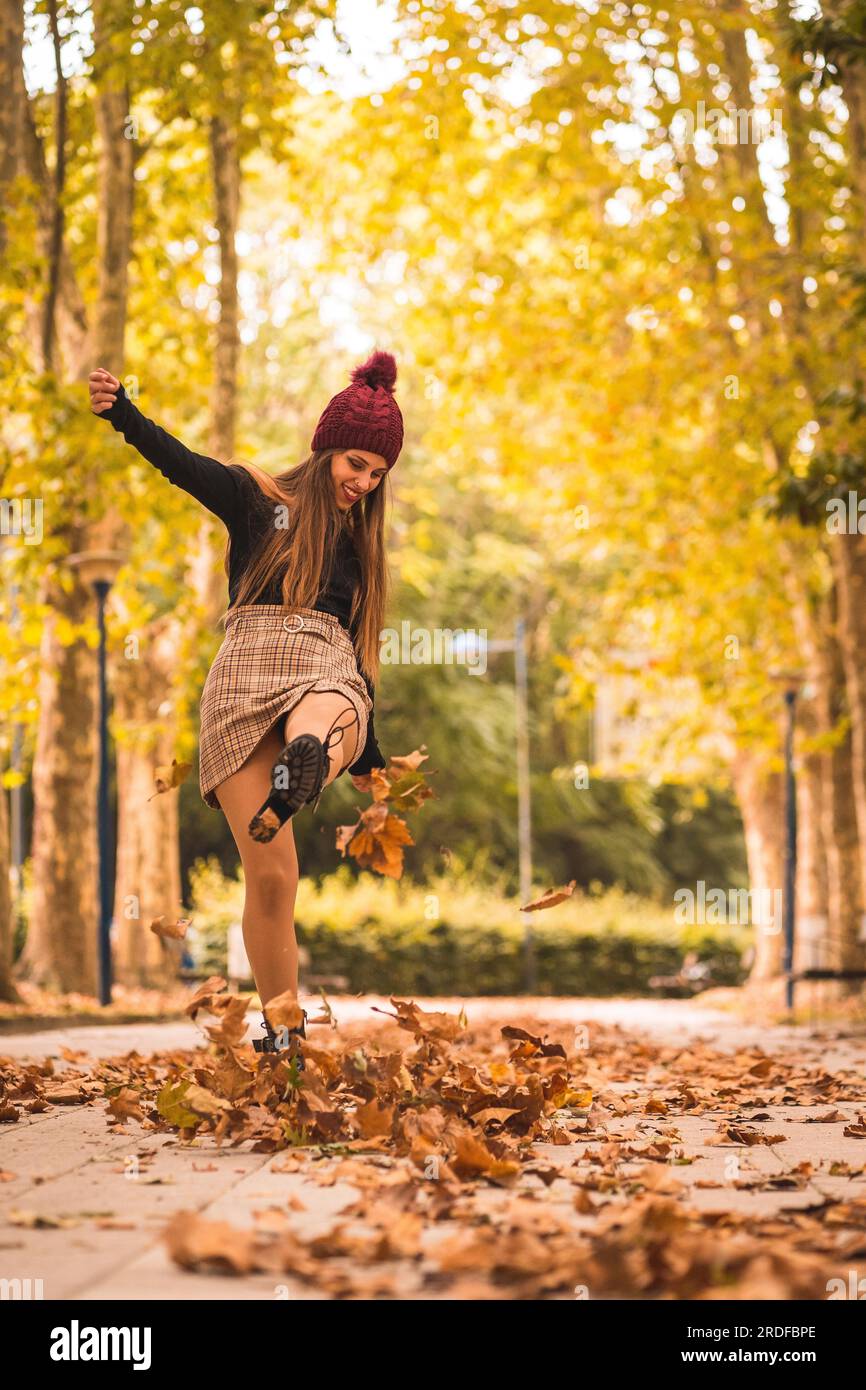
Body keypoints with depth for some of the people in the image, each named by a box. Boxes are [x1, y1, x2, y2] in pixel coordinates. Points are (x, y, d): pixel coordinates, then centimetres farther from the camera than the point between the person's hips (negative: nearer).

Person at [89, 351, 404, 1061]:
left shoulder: (358, 539, 26)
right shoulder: (258, 497, 13)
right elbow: (181, 463, -5)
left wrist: (368, 753, 34)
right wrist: (122, 412, -25)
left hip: (329, 675, 3)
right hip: (248, 671, -2)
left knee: (324, 720, -40)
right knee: (270, 876, -10)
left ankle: (305, 763, -75)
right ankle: (281, 1032, 0)